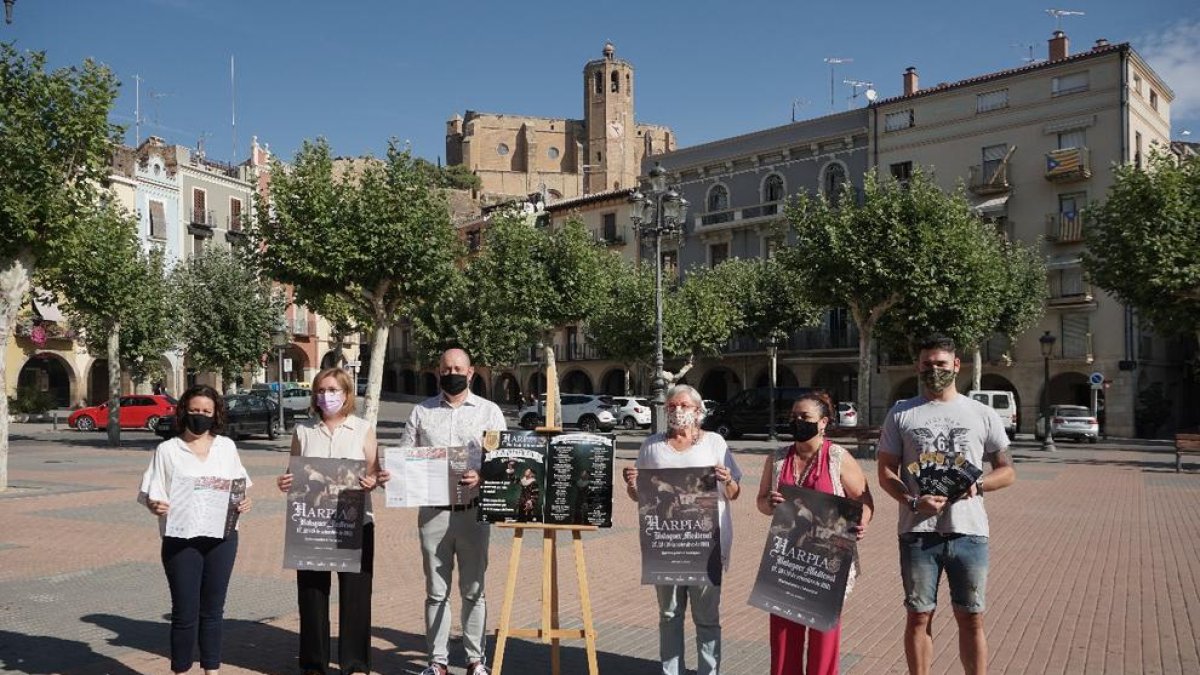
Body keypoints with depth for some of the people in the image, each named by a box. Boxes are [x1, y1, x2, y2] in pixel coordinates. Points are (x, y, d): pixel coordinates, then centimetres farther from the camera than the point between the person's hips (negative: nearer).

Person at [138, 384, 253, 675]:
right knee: (185, 613, 0)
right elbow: (151, 496, -2)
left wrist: (245, 501, -6)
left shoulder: (226, 447, 8)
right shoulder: (167, 450, 0)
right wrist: (156, 506, -24)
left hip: (222, 537, 3)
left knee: (213, 610, 12)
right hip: (181, 540, -2)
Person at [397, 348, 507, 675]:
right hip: (433, 512, 1)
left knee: (473, 589, 7)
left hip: (473, 511, -1)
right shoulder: (422, 411, 9)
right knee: (436, 591, 8)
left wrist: (481, 476, -19)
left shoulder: (489, 411, 4)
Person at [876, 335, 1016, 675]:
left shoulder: (983, 414, 7)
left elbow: (1007, 471, 10)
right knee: (919, 616, 7)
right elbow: (886, 471, 4)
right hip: (918, 532, 0)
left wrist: (977, 485, -11)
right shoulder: (901, 414, 5)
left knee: (971, 619, 8)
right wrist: (913, 502, -14)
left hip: (969, 532, 1)